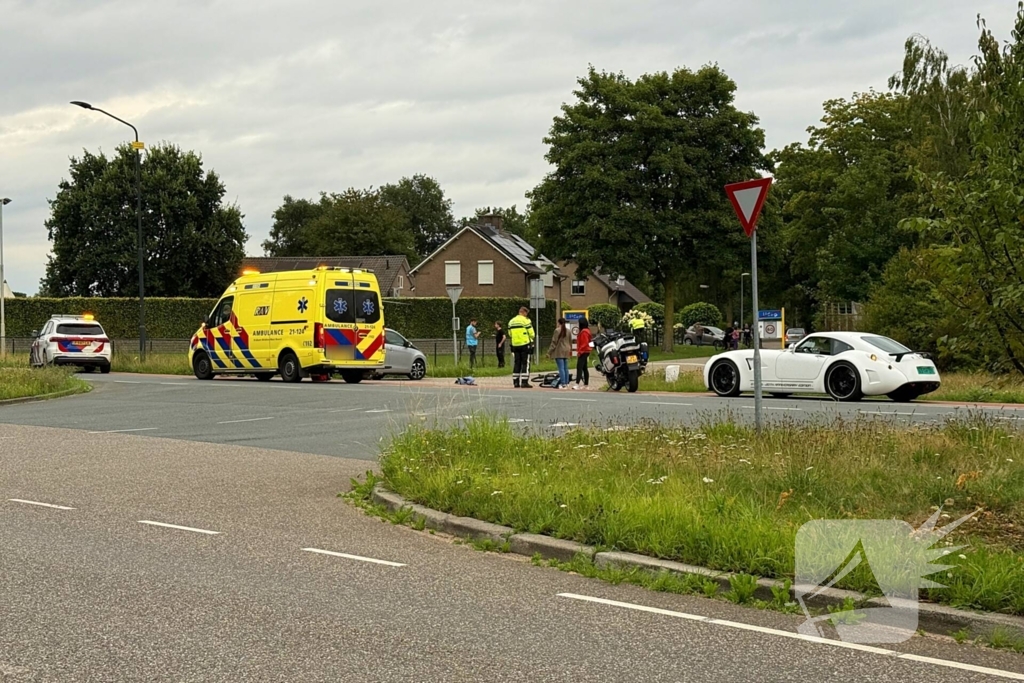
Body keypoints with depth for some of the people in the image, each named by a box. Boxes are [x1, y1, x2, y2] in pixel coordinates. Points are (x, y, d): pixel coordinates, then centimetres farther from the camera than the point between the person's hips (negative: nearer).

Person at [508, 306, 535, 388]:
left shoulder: (511, 321, 12)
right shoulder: (526, 320, -8)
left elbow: (510, 334, 13)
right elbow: (531, 334, -8)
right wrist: (531, 339, 12)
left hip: (515, 345, 6)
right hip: (525, 344, -6)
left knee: (516, 363, 10)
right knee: (525, 363, -2)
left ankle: (516, 382, 9)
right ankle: (524, 382, -7)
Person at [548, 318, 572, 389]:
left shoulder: (557, 330, -12)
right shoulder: (568, 331, 8)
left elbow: (554, 342, -12)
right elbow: (570, 342, 16)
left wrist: (549, 352, -7)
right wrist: (570, 350, 29)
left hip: (559, 352, -7)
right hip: (566, 352, 7)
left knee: (561, 368, -8)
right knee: (566, 368, 11)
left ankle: (563, 384, -11)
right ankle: (566, 383, 14)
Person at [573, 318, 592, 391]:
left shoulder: (584, 332, -15)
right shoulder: (585, 331, 17)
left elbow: (585, 343, -20)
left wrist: (579, 351, -19)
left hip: (583, 352, -11)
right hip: (585, 352, 11)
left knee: (579, 367, -17)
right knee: (584, 368, 12)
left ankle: (577, 384, -25)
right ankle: (586, 384, 16)